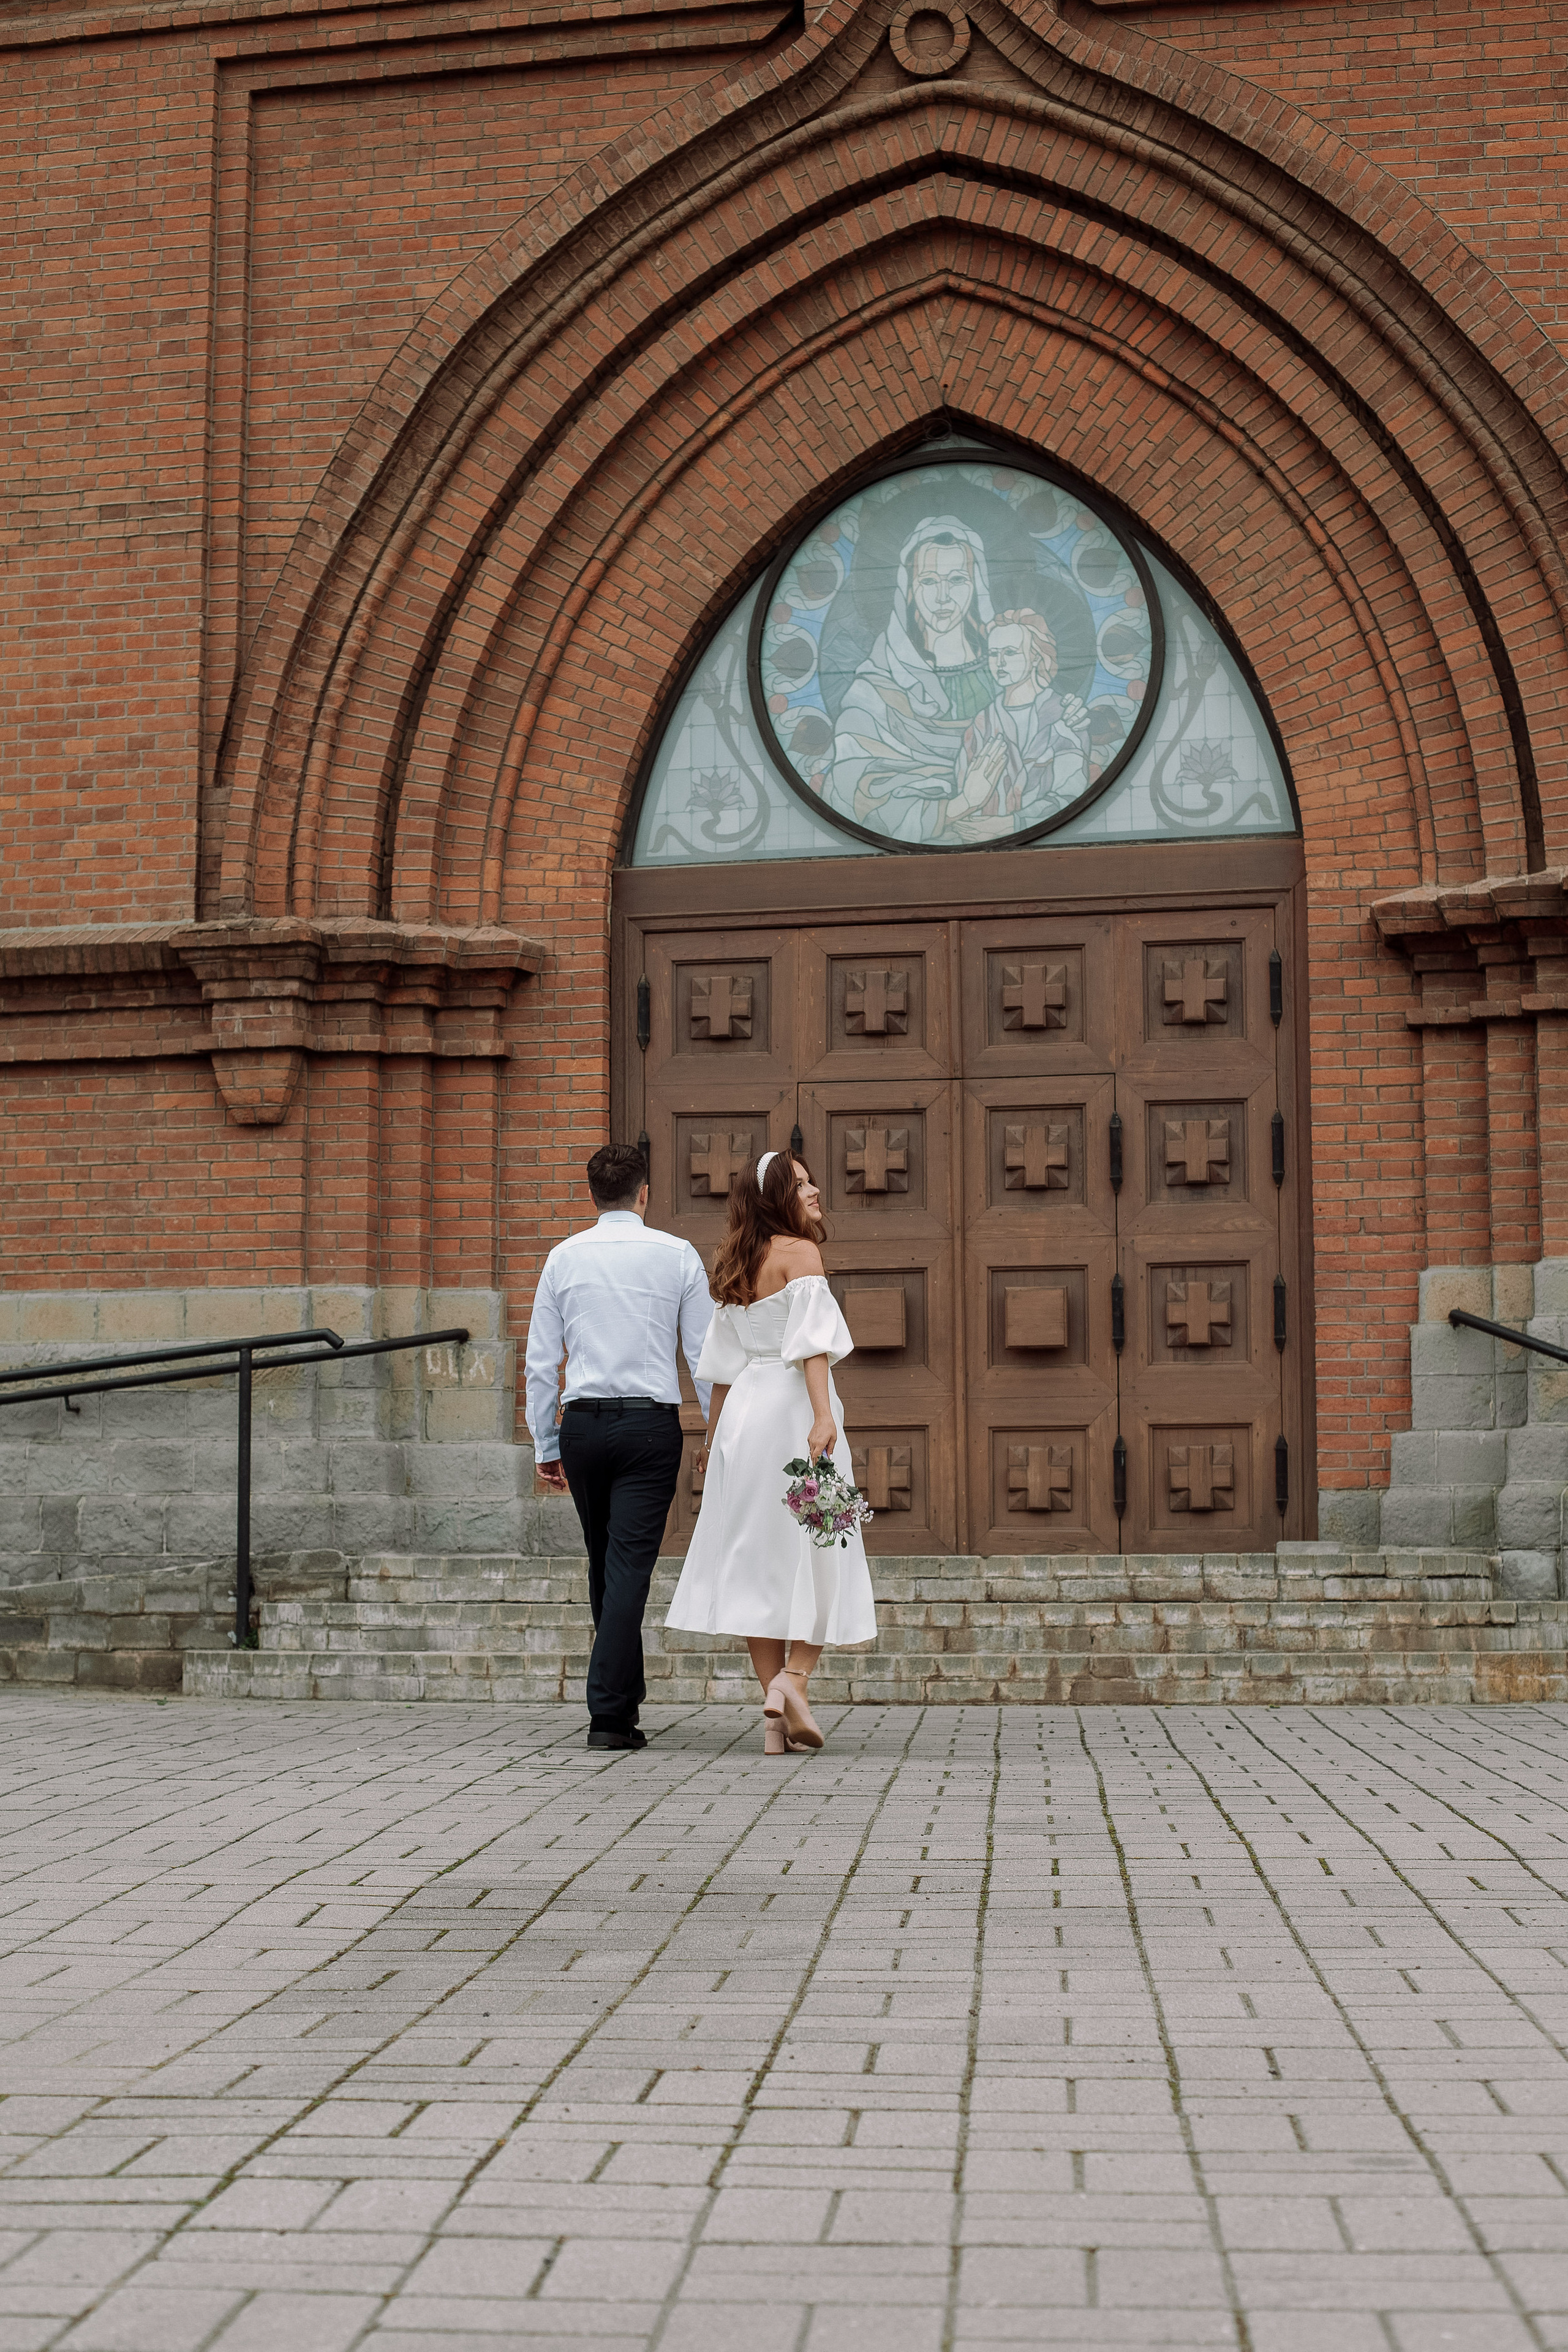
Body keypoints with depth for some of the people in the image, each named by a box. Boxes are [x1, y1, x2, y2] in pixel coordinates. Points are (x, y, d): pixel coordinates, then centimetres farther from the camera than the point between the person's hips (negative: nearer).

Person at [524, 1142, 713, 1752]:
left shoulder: (564, 1258, 5)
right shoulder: (678, 1256, 0)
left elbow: (541, 1361, 6)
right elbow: (705, 1356, 1)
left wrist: (545, 1445, 13)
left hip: (583, 1425, 3)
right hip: (651, 1424, -2)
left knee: (603, 1562, 18)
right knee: (630, 1565, -4)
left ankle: (626, 1689, 34)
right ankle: (609, 1713, -9)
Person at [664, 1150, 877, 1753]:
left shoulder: (737, 1264, 16)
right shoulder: (800, 1252, -5)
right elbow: (810, 1341, -18)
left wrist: (713, 1434, 23)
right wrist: (823, 1414, -25)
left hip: (744, 1411, 7)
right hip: (793, 1407, -7)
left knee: (759, 1562, 5)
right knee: (818, 1556, 2)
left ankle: (775, 1715, 3)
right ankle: (794, 1677, -15)